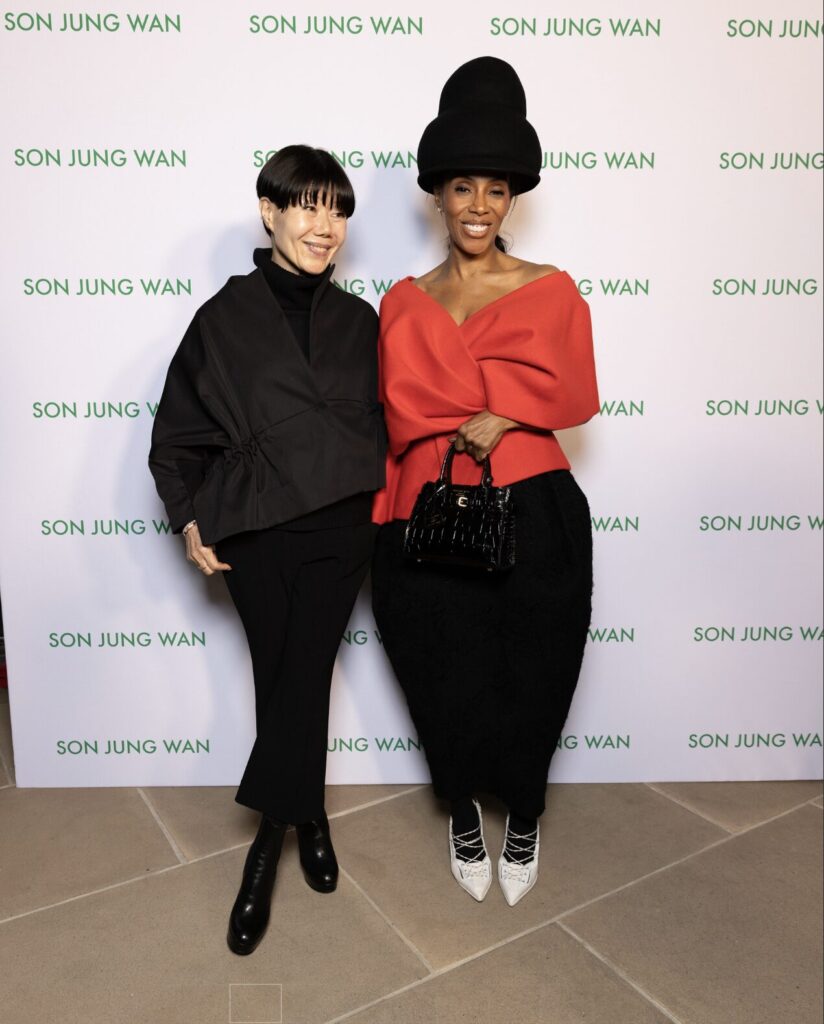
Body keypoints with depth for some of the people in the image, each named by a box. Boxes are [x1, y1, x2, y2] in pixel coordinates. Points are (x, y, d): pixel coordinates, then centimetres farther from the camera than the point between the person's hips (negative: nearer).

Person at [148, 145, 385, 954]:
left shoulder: (358, 320, 6)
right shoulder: (226, 316, -2)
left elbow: (378, 422, 16)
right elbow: (178, 431, 2)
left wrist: (382, 499, 10)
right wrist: (190, 519, -4)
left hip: (340, 530, 2)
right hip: (255, 533, -1)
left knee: (302, 678, 1)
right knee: (282, 679, 9)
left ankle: (267, 843, 15)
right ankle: (308, 817, 29)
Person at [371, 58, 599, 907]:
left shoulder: (551, 289, 5)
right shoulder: (403, 303, 8)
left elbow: (576, 395, -3)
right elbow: (393, 418, 5)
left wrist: (501, 412, -19)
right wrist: (382, 521, -1)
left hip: (533, 518, -1)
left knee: (530, 679, 9)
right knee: (448, 684, 11)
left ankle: (523, 823, 39)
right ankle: (463, 815, 41)